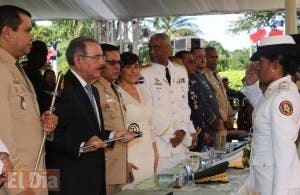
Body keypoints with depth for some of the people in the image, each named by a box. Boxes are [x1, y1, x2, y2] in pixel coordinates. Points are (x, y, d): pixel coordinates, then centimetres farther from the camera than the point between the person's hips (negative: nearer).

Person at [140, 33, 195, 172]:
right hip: (158, 143, -4)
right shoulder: (144, 73, -4)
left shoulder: (181, 71, 13)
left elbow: (184, 104, 12)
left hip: (180, 143, 5)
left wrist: (182, 129, -3)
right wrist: (169, 135, -10)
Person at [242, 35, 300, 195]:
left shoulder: (283, 97, -23)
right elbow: (263, 112, 28)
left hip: (278, 181, -9)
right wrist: (251, 85, 13)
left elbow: (285, 151, -24)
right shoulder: (275, 91, 5)